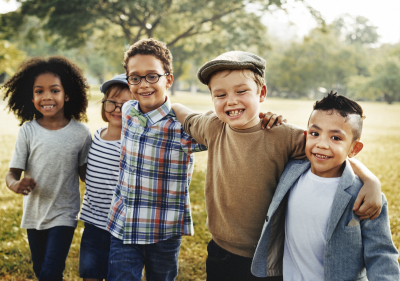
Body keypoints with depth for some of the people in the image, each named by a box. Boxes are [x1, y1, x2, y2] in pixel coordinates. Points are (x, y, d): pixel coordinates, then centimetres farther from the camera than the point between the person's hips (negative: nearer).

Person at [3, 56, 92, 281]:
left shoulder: (81, 133, -9)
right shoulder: (28, 131, -8)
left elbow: (84, 171, 2)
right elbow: (13, 173, -8)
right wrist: (16, 184, -30)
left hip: (64, 214, -2)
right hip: (34, 213, 2)